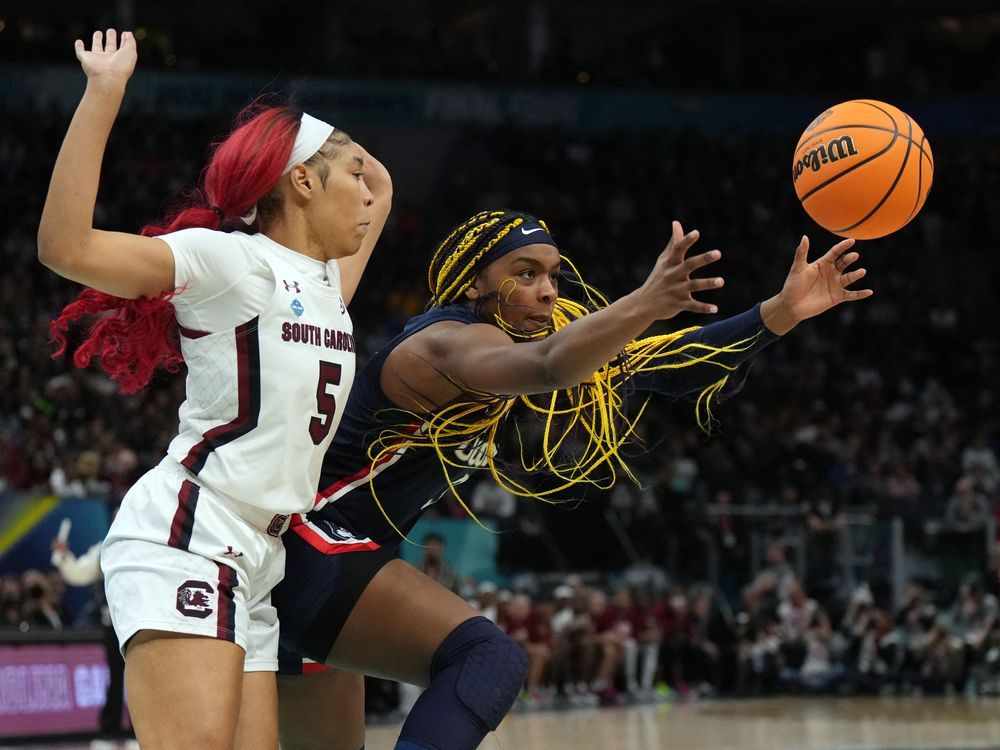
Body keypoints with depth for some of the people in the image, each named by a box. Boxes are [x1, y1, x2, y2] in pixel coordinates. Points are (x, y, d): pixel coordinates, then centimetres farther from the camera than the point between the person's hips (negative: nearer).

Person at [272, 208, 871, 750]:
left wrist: (782, 312, -6)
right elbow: (545, 368, -42)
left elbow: (660, 367, 4)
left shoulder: (513, 342, 9)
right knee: (490, 661, -26)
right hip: (305, 547, -11)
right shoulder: (450, 342, -18)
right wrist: (646, 304, -58)